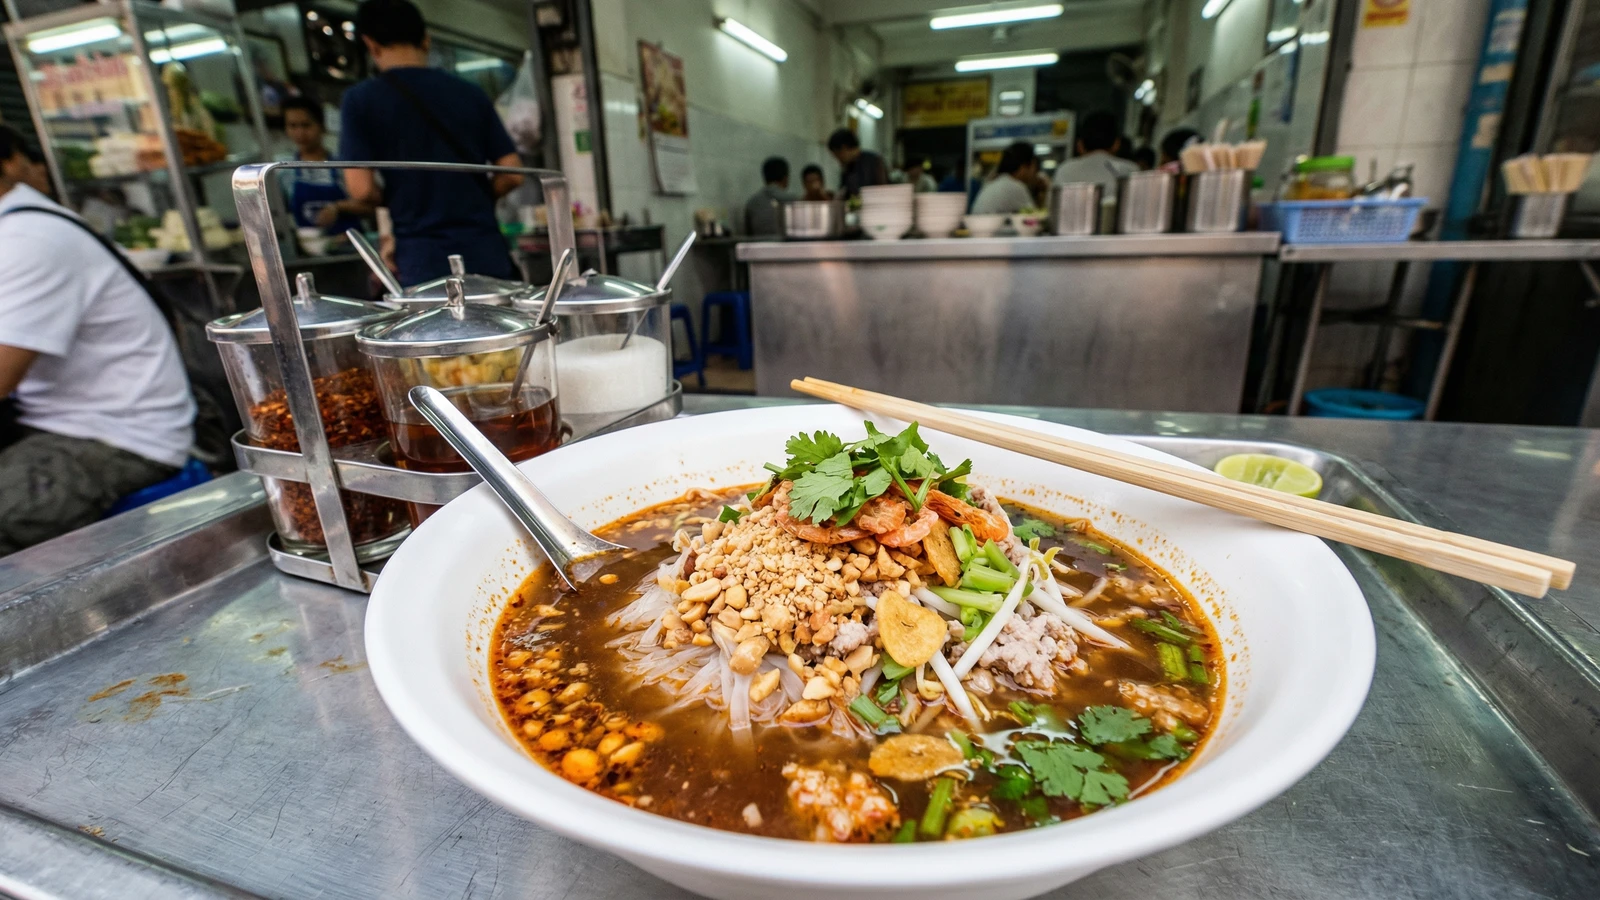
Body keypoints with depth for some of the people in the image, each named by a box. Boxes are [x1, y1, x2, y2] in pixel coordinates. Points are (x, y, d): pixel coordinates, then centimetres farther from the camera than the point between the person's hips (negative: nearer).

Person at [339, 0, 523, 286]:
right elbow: (513, 174, 4)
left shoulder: (361, 99, -1)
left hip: (424, 262, -2)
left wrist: (394, 199, 14)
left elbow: (361, 188, -8)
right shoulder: (470, 92, 7)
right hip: (487, 255, 3)